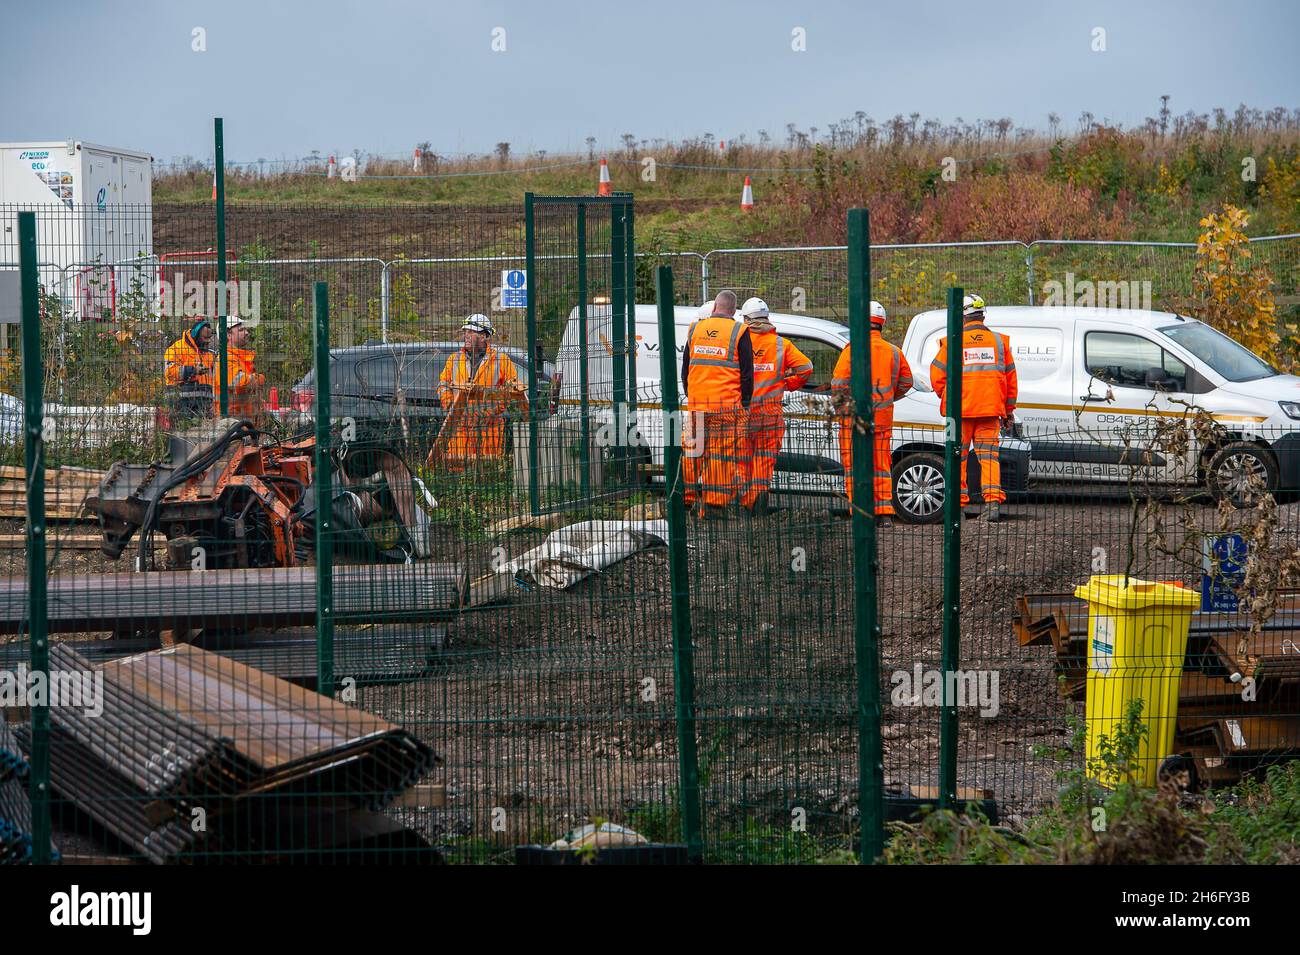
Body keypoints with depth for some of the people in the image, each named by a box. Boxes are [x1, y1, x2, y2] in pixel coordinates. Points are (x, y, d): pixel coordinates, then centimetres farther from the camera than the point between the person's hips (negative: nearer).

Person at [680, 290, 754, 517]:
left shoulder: (695, 329, 10)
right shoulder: (739, 332, -2)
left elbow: (685, 368, 16)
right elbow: (747, 372, -2)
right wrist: (745, 404, 5)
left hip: (697, 403, 3)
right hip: (728, 405, -3)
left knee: (691, 453, 12)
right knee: (723, 454, -1)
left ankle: (685, 498, 14)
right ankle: (714, 505, -4)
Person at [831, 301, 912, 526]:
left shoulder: (853, 350, -9)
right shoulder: (893, 352, 7)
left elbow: (839, 383, -13)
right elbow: (906, 381, 15)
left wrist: (841, 406, 2)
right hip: (883, 418, 5)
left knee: (855, 467, 0)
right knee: (881, 466, 13)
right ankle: (884, 513, 10)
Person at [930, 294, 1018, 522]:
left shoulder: (953, 342, -4)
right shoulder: (999, 341, 6)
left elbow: (937, 375, -1)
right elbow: (1010, 377, 10)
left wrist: (947, 398, 16)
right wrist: (1009, 409, 18)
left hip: (960, 409, -2)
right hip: (990, 409, 2)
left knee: (959, 455, 8)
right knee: (988, 454, 4)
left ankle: (959, 502, 10)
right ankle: (993, 500, -10)